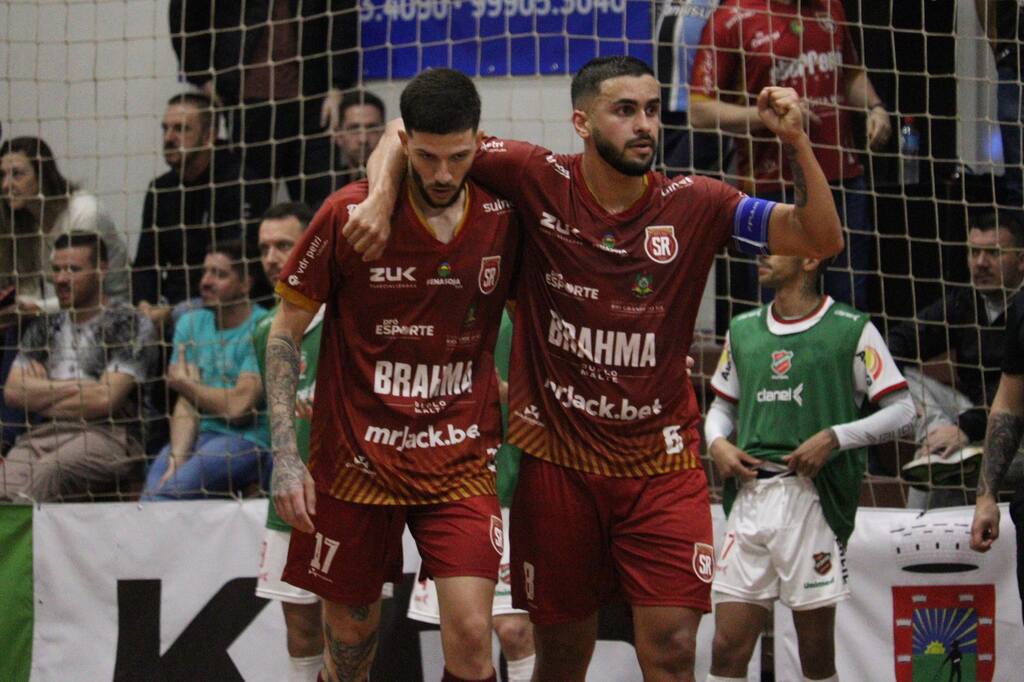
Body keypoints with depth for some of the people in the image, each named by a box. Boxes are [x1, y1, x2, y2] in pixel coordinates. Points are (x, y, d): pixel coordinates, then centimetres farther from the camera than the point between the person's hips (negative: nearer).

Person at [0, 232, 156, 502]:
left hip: (105, 435, -4)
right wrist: (73, 387, 0)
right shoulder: (44, 326, 23)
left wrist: (42, 399, 5)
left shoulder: (129, 325, 4)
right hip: (43, 435, 4)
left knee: (46, 473, -38)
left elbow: (105, 400, -6)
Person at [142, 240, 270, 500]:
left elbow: (238, 406, -13)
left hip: (247, 439, -5)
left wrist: (184, 384, 4)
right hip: (199, 435, 5)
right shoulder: (191, 323, 15)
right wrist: (177, 458, -13)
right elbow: (186, 403, 5)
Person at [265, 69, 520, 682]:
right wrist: (286, 459, -8)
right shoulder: (348, 215, -9)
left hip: (460, 463, 1)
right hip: (356, 460, -1)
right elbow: (286, 332, -1)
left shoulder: (503, 214, -4)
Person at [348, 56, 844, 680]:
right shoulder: (540, 181, -5)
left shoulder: (693, 206, -3)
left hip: (662, 465, 0)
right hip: (557, 459, 0)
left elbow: (821, 240, -7)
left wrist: (798, 143, -20)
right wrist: (382, 195, -18)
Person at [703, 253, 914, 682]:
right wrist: (717, 442, 5)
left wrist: (833, 438, -14)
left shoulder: (851, 330, 1)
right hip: (750, 497, 4)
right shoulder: (743, 330, 16)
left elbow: (902, 412, -2)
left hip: (813, 497, -4)